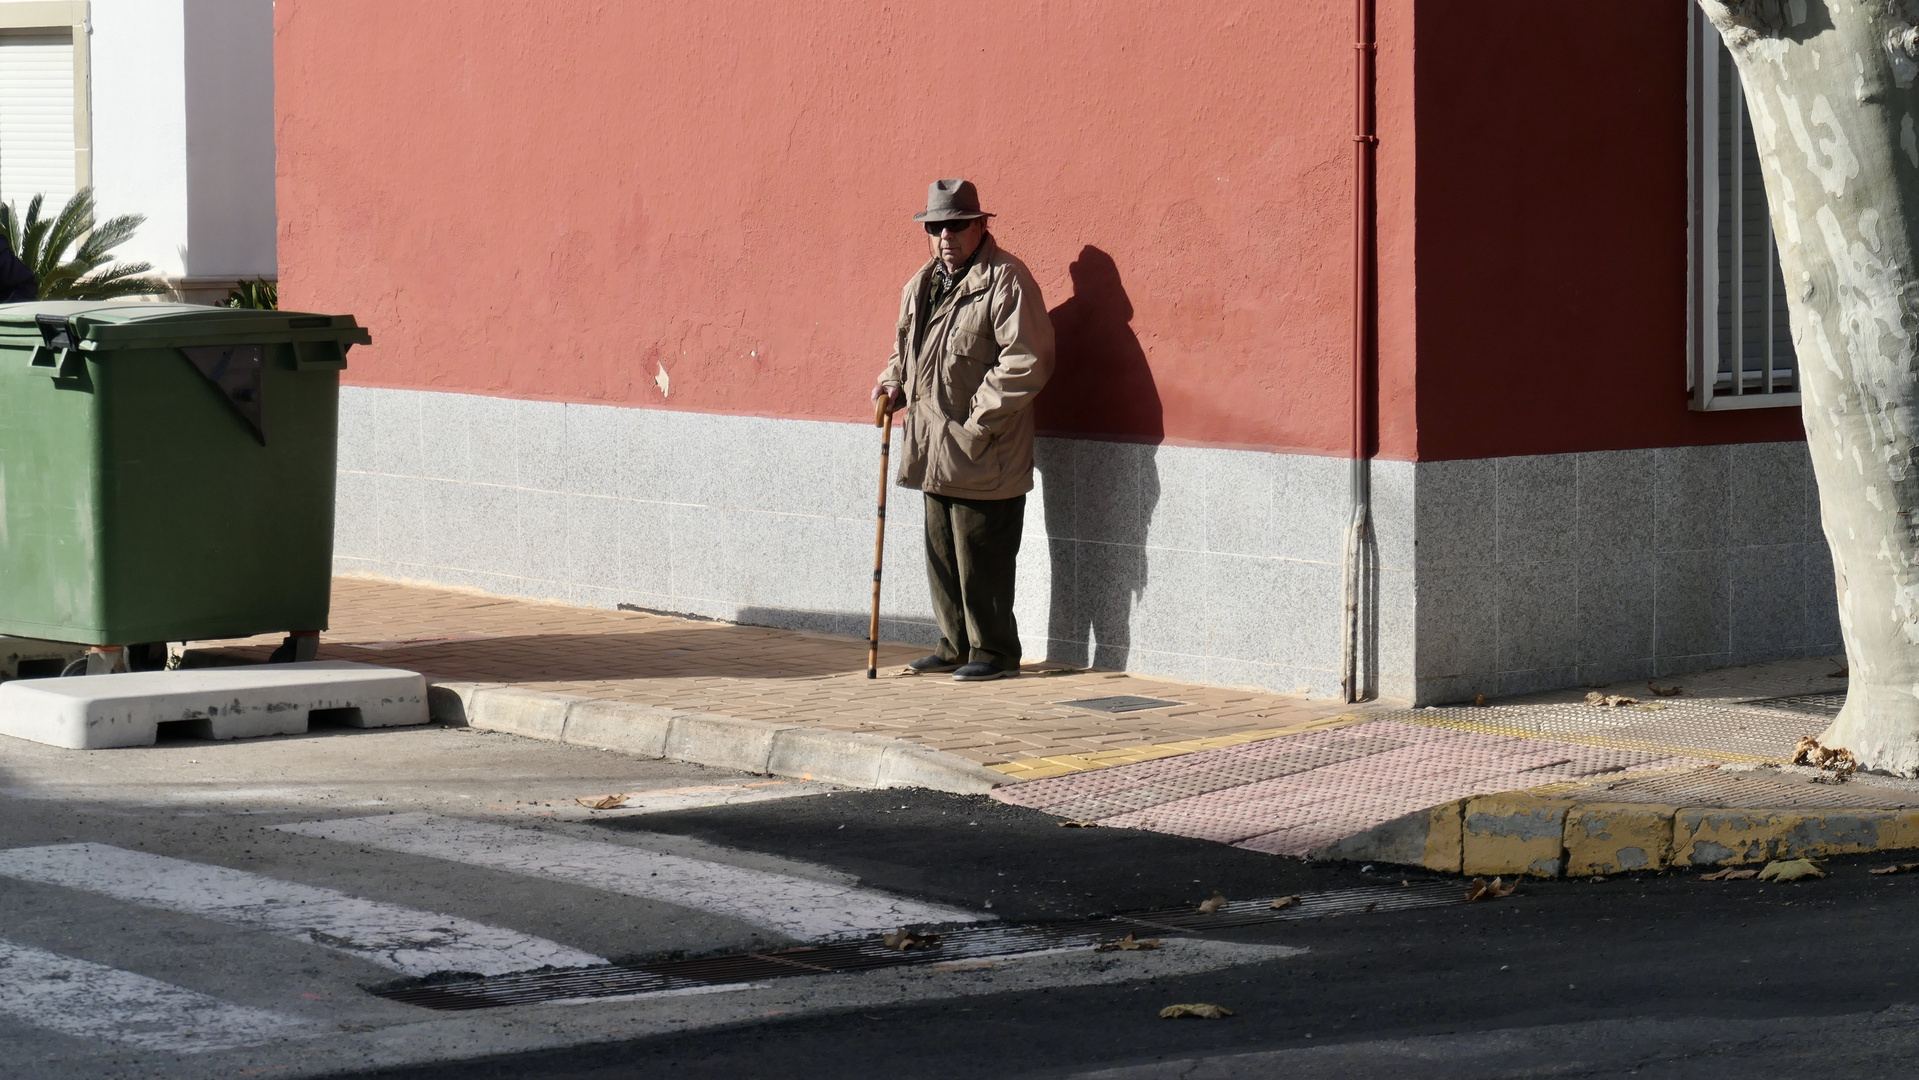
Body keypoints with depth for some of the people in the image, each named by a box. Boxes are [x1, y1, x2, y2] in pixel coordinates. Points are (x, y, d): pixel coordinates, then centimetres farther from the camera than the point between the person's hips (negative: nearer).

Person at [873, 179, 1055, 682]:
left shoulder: (1006, 281, -12)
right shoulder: (922, 284, 14)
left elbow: (1027, 362, -17)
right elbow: (906, 343, 30)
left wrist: (978, 422, -18)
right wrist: (896, 382, 8)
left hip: (983, 455, -8)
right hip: (935, 451, 8)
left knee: (980, 559, -5)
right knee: (942, 553, 13)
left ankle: (994, 652, 5)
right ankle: (956, 646, 23)